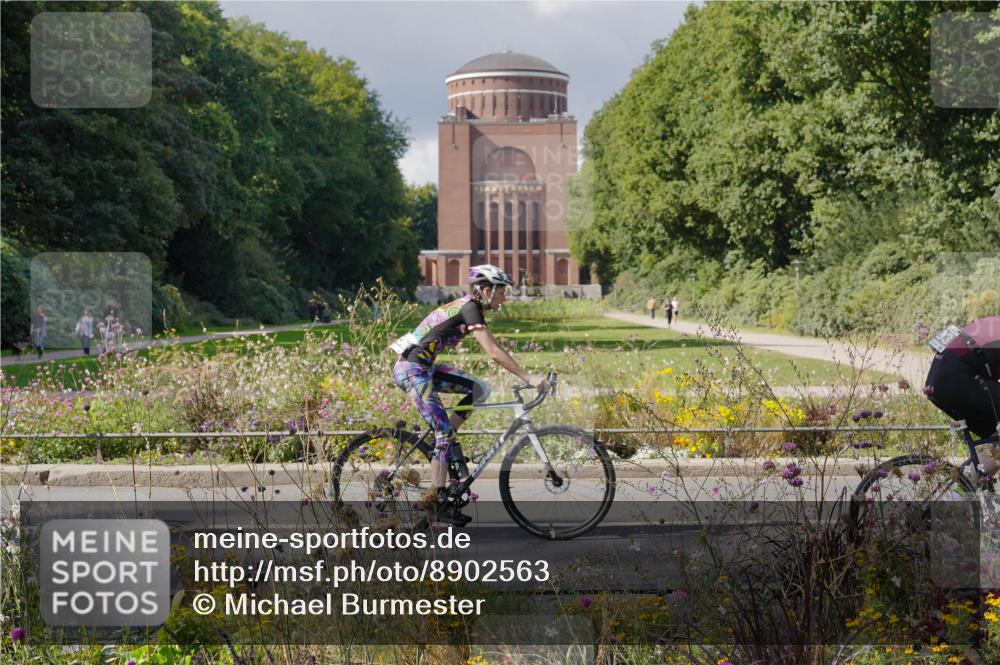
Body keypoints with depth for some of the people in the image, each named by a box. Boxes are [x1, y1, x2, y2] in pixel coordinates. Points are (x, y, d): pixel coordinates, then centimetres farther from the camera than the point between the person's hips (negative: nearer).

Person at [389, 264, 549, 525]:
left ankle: (445, 442, 8)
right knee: (444, 431, -9)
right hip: (411, 369, -9)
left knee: (480, 390, 4)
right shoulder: (470, 309, -15)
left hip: (423, 367, 9)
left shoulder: (467, 306, 14)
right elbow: (495, 353, -23)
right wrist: (529, 378, -22)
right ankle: (441, 505, -6)